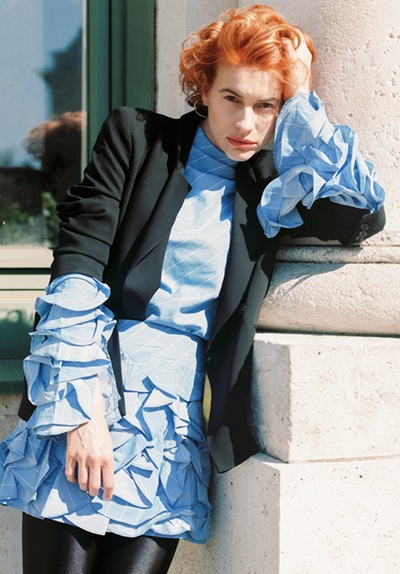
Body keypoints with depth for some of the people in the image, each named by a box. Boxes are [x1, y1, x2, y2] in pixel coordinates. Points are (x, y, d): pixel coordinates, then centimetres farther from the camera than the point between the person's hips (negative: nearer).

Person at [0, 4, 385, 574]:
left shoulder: (271, 191, 14)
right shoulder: (137, 137, 5)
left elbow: (365, 214, 0)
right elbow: (76, 271, -3)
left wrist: (302, 105, 2)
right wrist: (83, 411, -12)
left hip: (177, 417, 3)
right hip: (94, 385, -2)